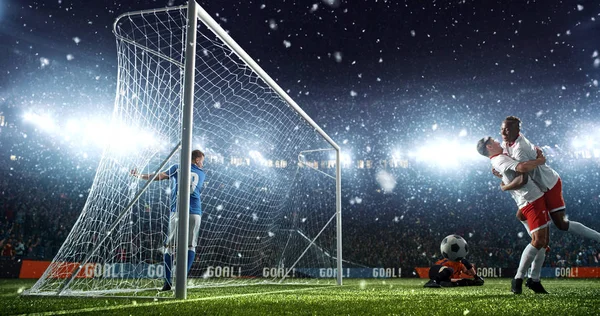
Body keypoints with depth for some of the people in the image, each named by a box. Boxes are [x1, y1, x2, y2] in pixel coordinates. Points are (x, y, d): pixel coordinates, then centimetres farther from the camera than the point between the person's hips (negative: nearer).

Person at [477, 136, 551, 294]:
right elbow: (523, 167, -27)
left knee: (544, 241, 10)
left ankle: (534, 280, 15)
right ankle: (518, 279, -9)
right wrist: (539, 161, -9)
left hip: (537, 199, 10)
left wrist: (537, 154, 11)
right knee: (538, 240, -17)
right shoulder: (500, 160, -11)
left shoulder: (502, 159, 20)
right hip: (531, 201, -10)